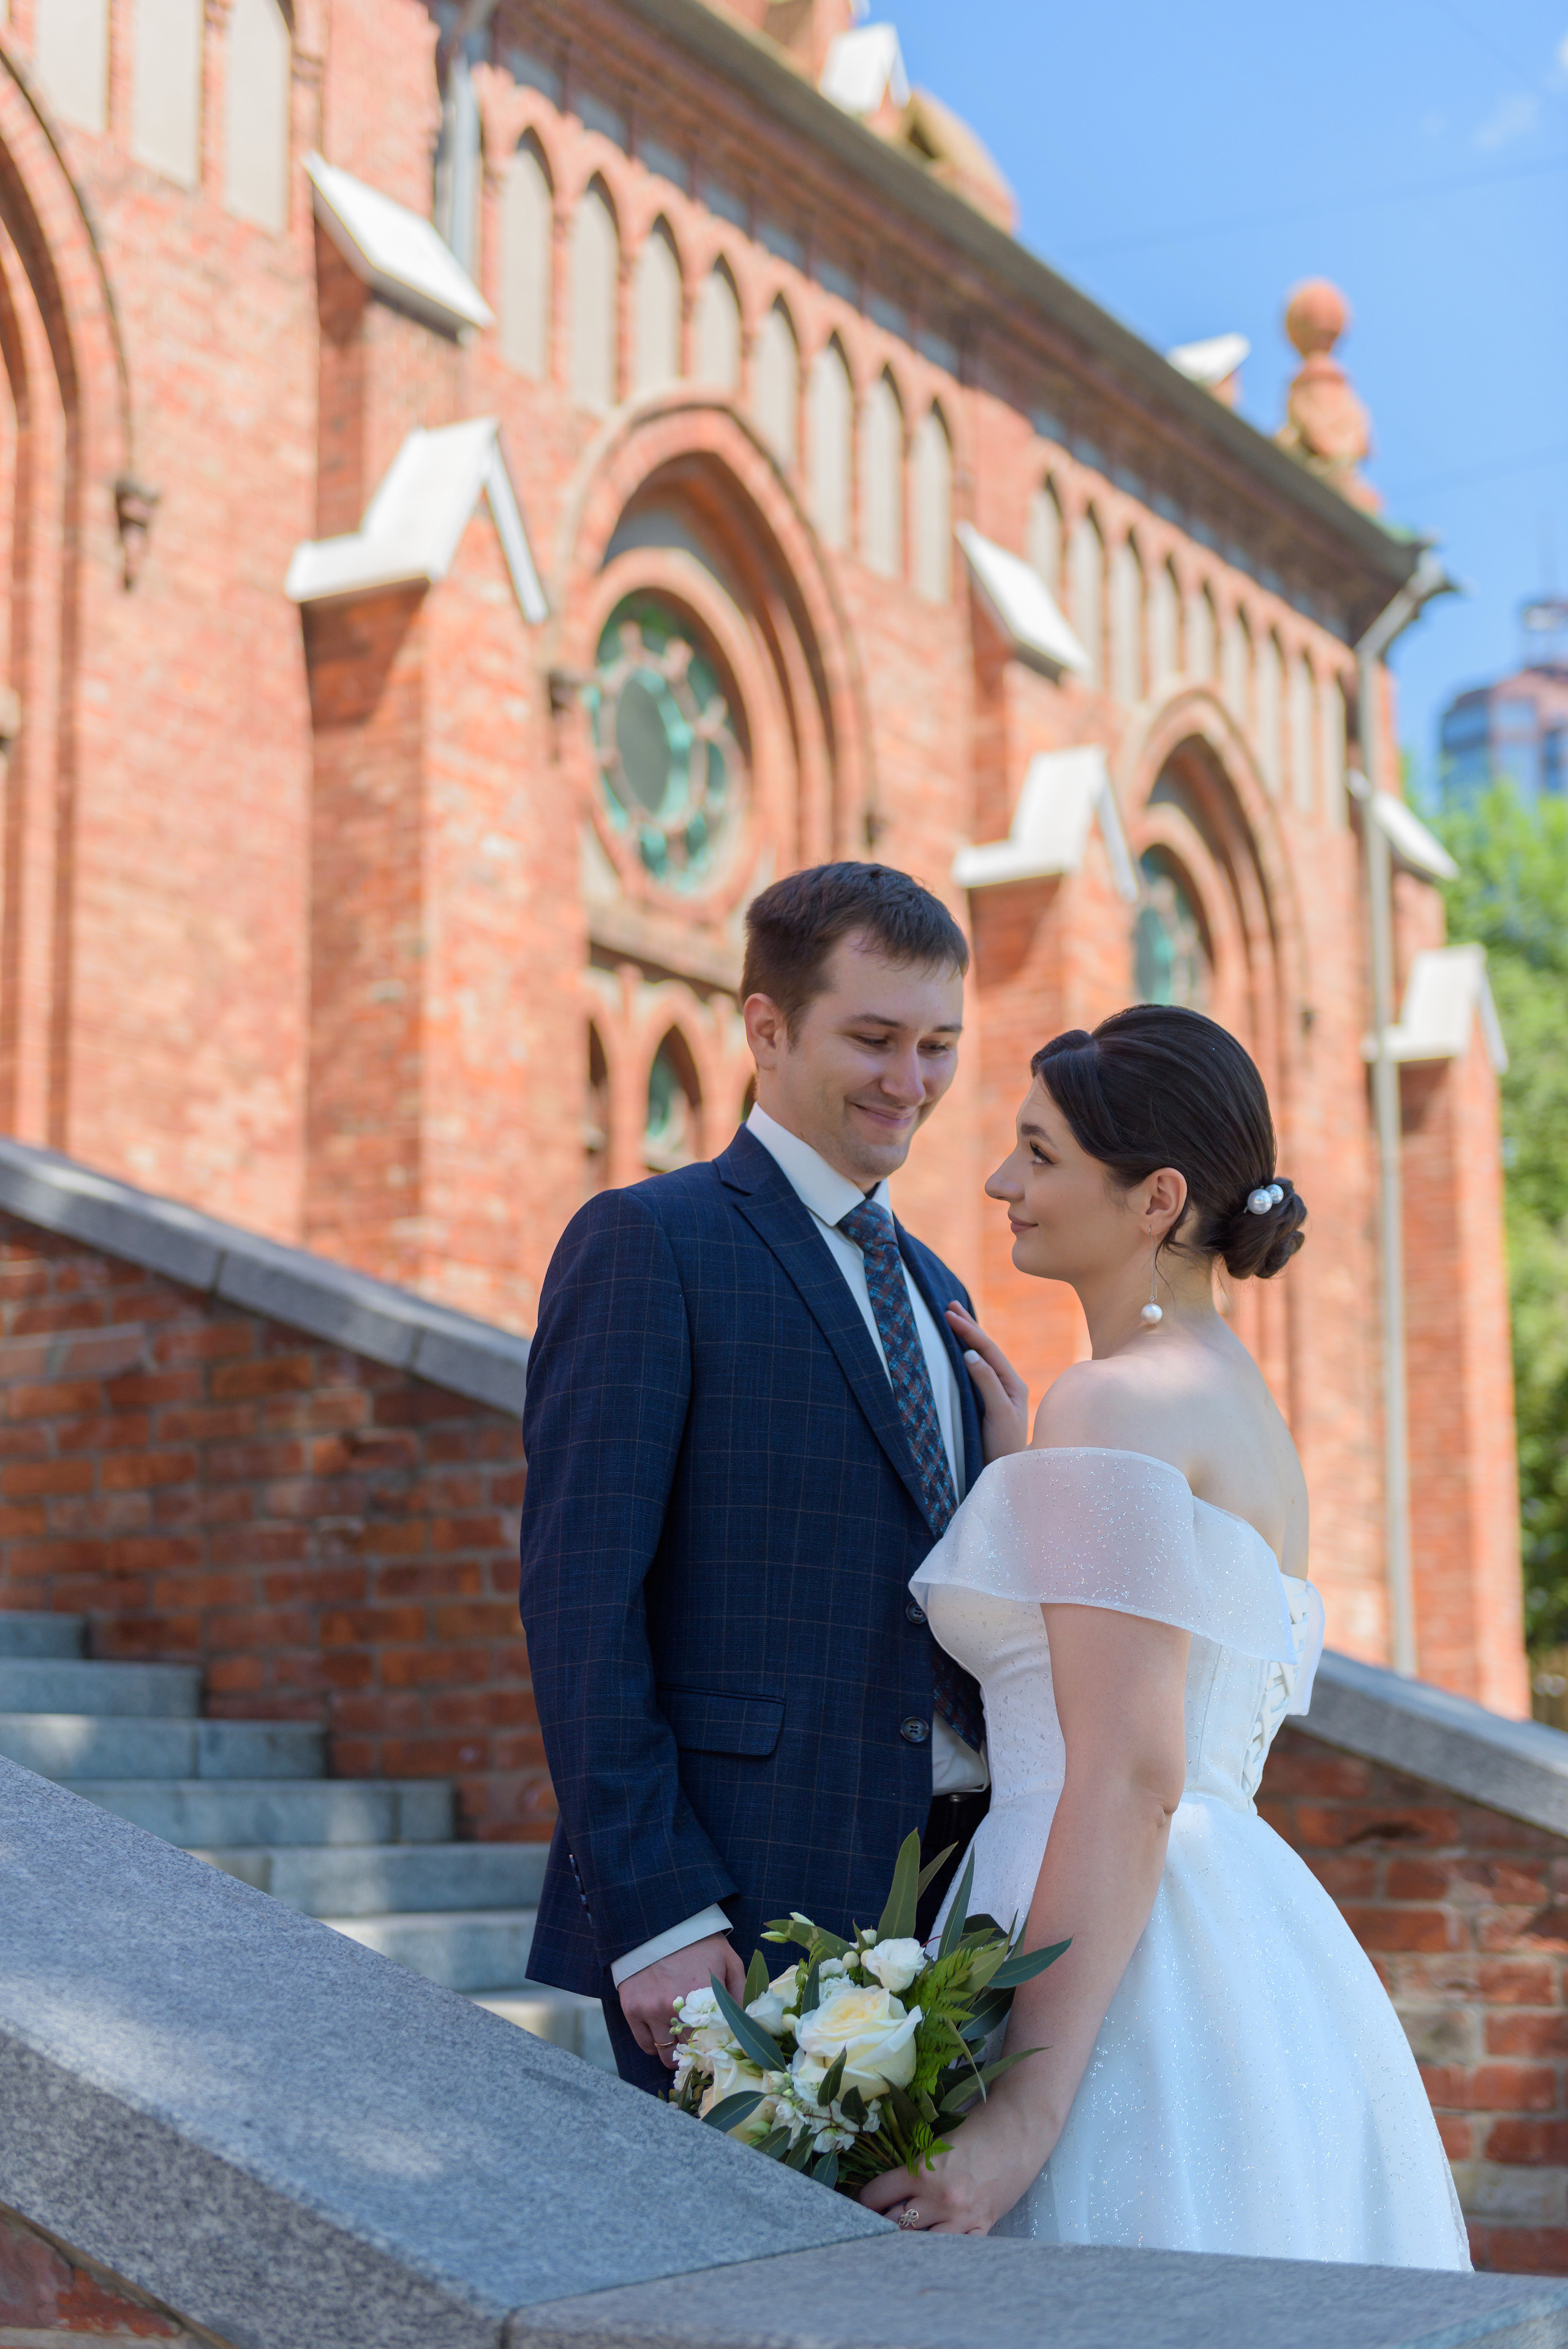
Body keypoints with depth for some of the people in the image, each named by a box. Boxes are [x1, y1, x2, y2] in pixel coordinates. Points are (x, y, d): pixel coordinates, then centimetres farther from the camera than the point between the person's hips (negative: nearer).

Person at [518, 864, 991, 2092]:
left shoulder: (934, 1289, 19)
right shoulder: (648, 1244, -5)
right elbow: (579, 1598, -11)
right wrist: (654, 1913, -18)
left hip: (939, 1897, 7)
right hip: (736, 1914, -7)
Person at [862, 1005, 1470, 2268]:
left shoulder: (1119, 1401, -12)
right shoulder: (1237, 1400, 17)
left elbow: (1128, 1778, -20)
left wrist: (1023, 2111, -24)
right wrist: (1020, 1468, 20)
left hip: (1121, 1971, -10)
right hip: (1257, 1957, 10)